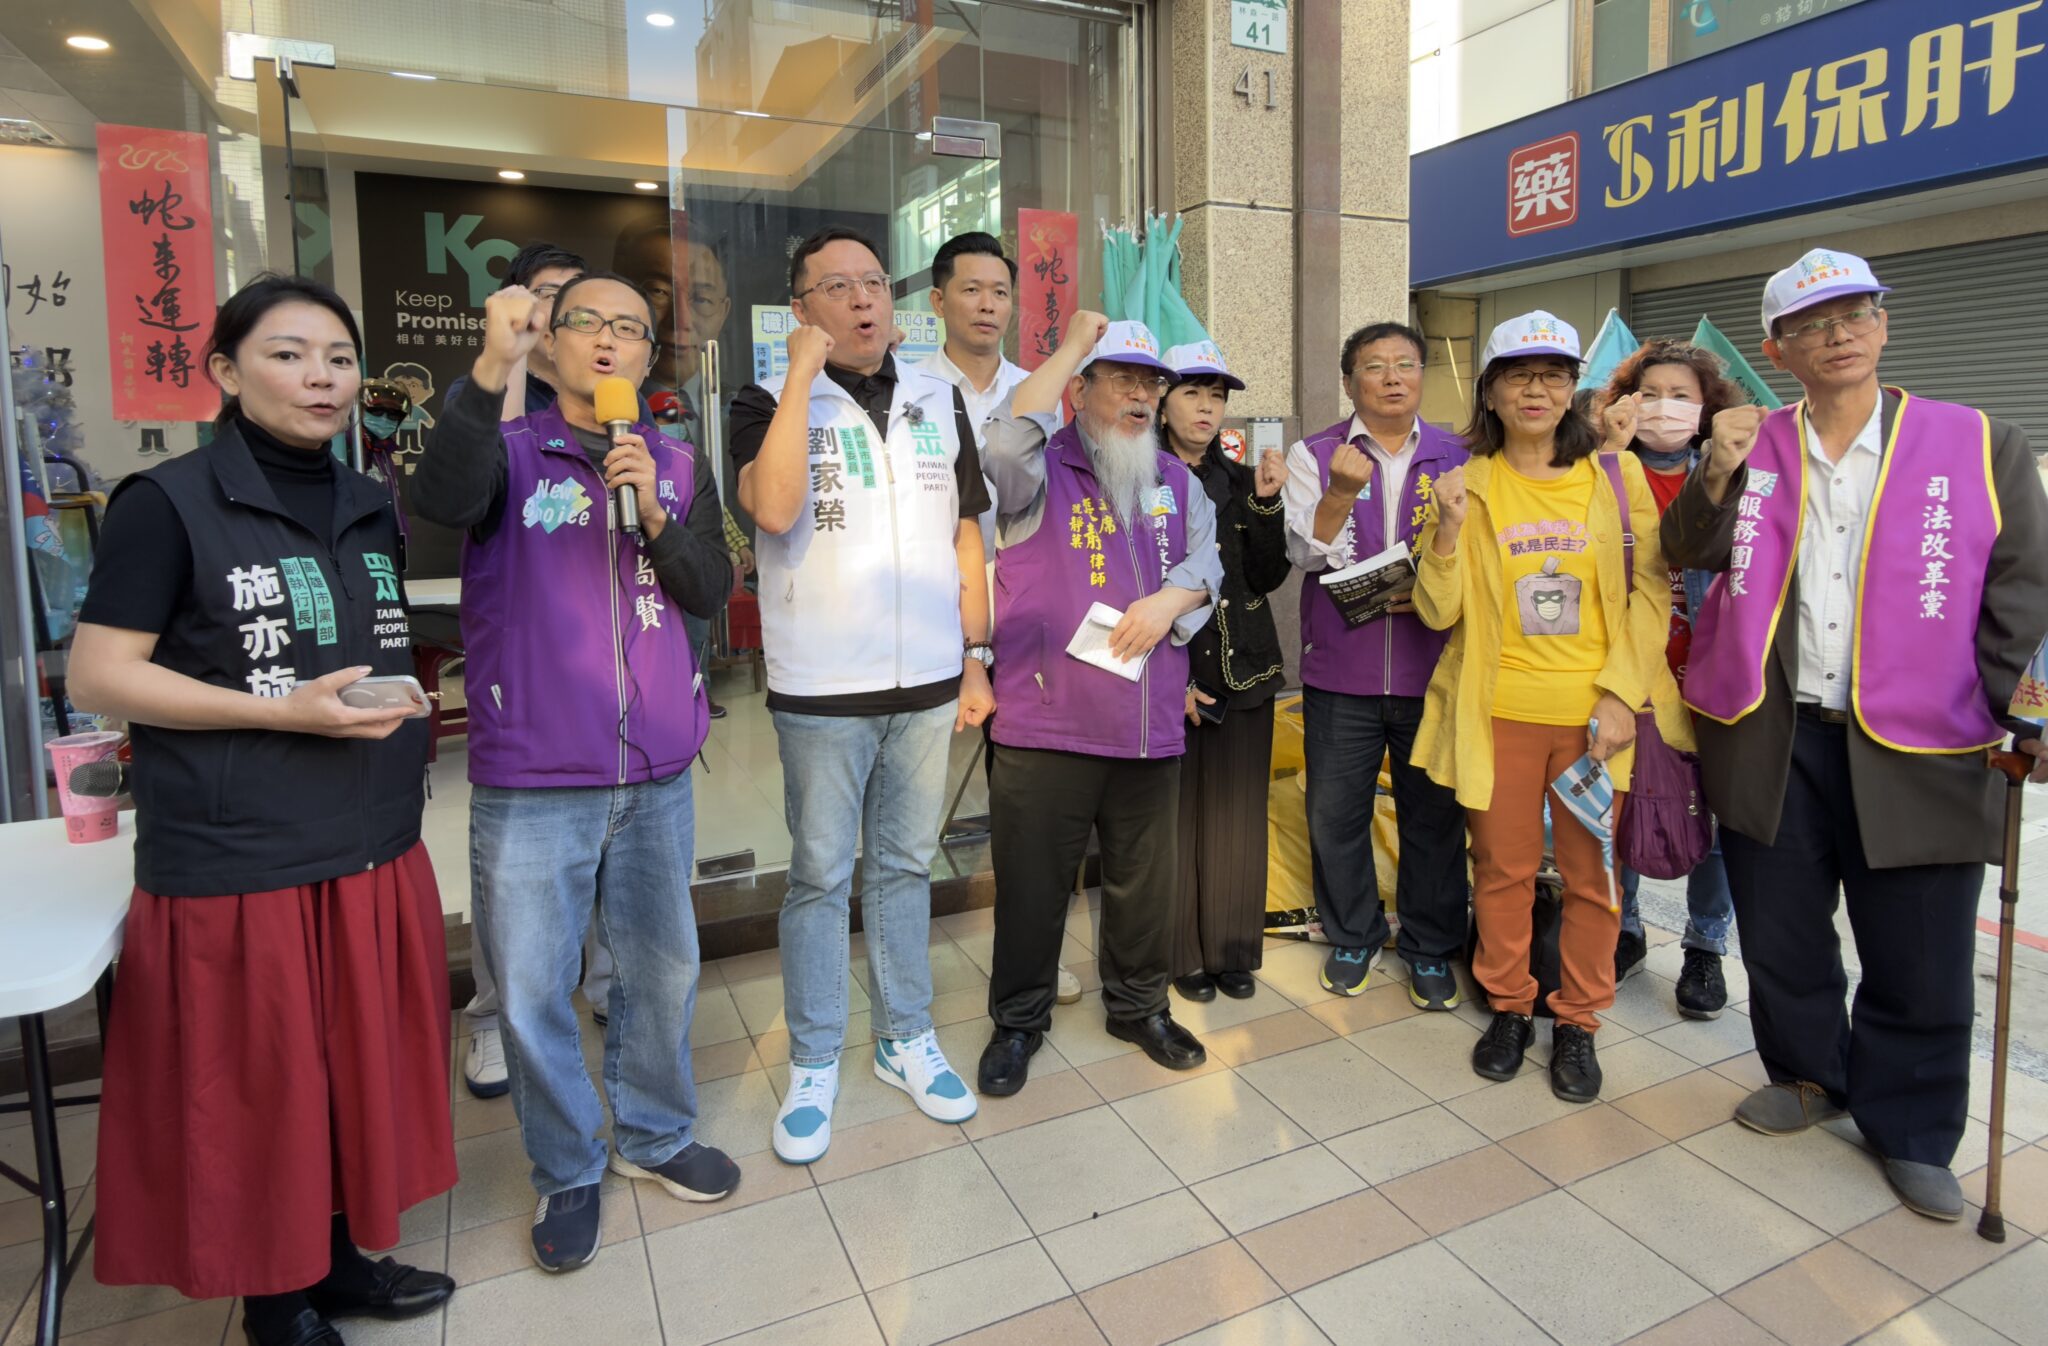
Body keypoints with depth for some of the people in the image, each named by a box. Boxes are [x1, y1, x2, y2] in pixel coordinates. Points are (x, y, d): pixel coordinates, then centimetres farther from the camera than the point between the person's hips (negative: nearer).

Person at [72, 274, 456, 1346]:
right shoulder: (169, 503, -8)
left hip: (374, 854, 6)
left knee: (356, 1066, 16)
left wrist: (404, 703, 7)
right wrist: (284, 711, -19)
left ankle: (341, 1256, 36)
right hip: (238, 868, -5)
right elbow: (97, 677, -11)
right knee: (254, 1092, 9)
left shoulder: (369, 509, 11)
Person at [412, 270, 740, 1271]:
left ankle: (654, 1135, 37)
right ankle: (567, 1169, 29)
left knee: (663, 969, 15)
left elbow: (711, 593, 3)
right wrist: (493, 367, -32)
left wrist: (654, 512, -13)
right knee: (532, 991, 6)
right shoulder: (508, 449, 1)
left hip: (655, 769, 3)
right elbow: (441, 501, -22)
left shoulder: (679, 467, 10)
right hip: (531, 776, -2)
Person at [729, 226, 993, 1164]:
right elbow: (773, 507, -22)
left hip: (926, 681, 4)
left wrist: (975, 657, 8)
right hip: (822, 689, -3)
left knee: (904, 864, 15)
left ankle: (906, 1040, 31)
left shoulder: (938, 401, 10)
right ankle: (814, 1065, 23)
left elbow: (964, 534, 12)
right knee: (820, 876, 7)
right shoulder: (770, 403, -1)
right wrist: (804, 371, -18)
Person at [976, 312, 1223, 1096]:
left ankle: (1139, 1005, 39)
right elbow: (1007, 442, -24)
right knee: (1032, 884, 8)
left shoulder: (1175, 479, 15)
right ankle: (1018, 1020, 28)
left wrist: (1173, 597, -12)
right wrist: (1075, 341, -15)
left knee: (1145, 882, 17)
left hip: (1149, 725, 5)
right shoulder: (1041, 471, -2)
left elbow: (1207, 556, 11)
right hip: (1045, 727, -4)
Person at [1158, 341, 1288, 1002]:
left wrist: (1265, 504, -9)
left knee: (1237, 814, 8)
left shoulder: (1240, 481, 11)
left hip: (1244, 668, 4)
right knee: (1177, 814, 0)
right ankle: (1183, 953, 16)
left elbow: (1268, 578, 4)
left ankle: (1233, 950, 21)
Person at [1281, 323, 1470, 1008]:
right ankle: (1352, 937, 28)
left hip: (1431, 668, 1)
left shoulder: (1457, 457, 7)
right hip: (1340, 669, -1)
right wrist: (1340, 493, -24)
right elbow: (1307, 554, -7)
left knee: (1435, 812, 8)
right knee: (1335, 812, 7)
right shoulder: (1314, 455, 3)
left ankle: (1430, 947, 27)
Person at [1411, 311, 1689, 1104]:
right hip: (1499, 710, 0)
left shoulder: (1615, 472, 2)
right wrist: (1449, 528, -16)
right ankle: (1508, 1008, 30)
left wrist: (1621, 695, -9)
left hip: (1596, 711, 0)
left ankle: (1577, 1023, 27)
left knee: (1590, 873, 9)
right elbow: (1438, 612, -2)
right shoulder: (1467, 485, 2)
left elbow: (1651, 591, 0)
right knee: (1503, 867, 10)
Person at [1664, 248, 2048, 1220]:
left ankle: (1910, 1130, 29)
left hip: (1917, 751, -1)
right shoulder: (1751, 446, 7)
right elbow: (1689, 554, 0)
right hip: (1771, 740, 2)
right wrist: (1717, 474, -17)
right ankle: (1809, 1075, 39)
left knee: (1919, 960, 7)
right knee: (1780, 936, 15)